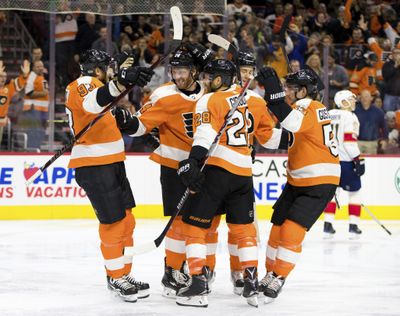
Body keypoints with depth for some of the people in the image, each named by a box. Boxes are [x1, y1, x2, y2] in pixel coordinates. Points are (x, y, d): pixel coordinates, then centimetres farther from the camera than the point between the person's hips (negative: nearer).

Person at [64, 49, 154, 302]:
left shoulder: (95, 85, 20)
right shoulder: (82, 85, -13)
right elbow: (93, 103, -38)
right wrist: (120, 81, -54)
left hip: (112, 164, 11)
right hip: (93, 166, -11)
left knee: (126, 220, 13)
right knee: (114, 221, -6)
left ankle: (122, 273, 23)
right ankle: (116, 278, 5)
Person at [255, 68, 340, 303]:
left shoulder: (310, 107, -18)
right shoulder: (308, 107, 10)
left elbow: (293, 123, -39)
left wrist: (275, 93, -45)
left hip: (320, 183, -10)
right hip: (298, 182, 10)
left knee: (292, 230, -14)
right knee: (278, 227, 8)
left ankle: (277, 280, -6)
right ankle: (270, 275, 19)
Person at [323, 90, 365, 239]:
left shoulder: (328, 114, 11)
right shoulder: (350, 117, -10)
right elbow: (350, 141, -17)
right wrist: (359, 160, -14)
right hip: (346, 160, -6)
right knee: (355, 191, 7)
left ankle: (328, 224, 5)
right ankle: (353, 226, 2)